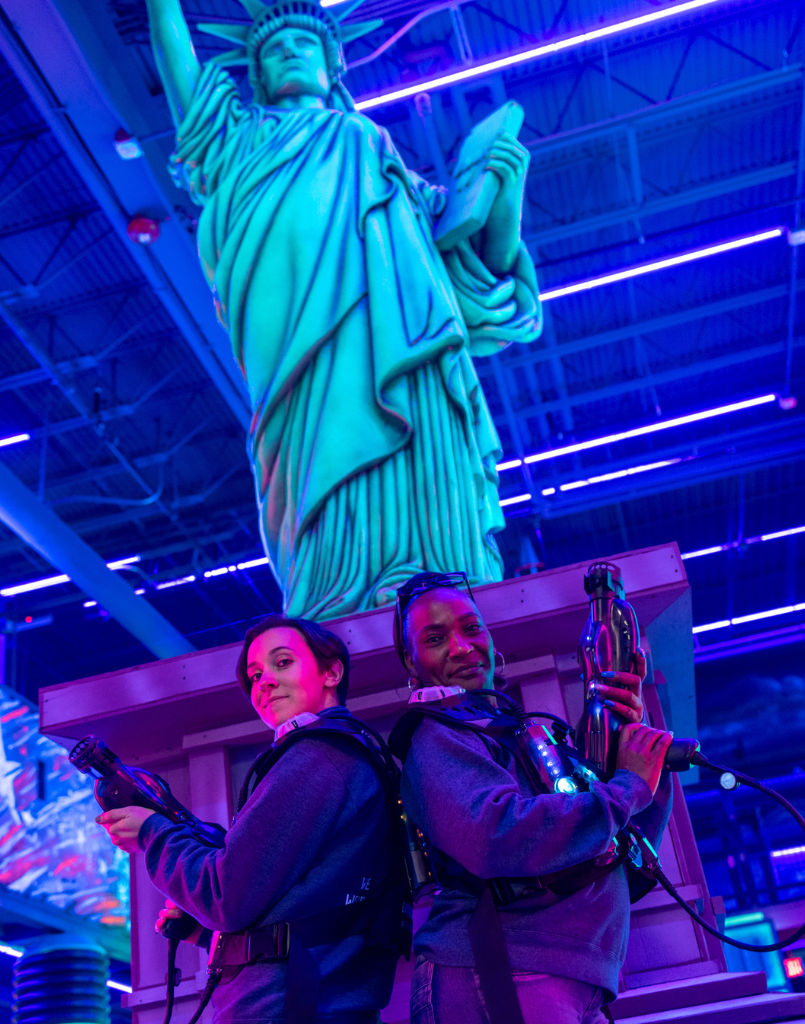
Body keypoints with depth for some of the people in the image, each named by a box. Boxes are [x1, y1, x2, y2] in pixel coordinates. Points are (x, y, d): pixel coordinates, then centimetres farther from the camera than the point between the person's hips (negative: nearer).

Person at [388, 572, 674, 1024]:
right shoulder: (436, 737, -4)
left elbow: (636, 845, 19)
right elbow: (494, 837, -24)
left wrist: (639, 740, 4)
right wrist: (628, 787, -13)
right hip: (499, 976, -8)